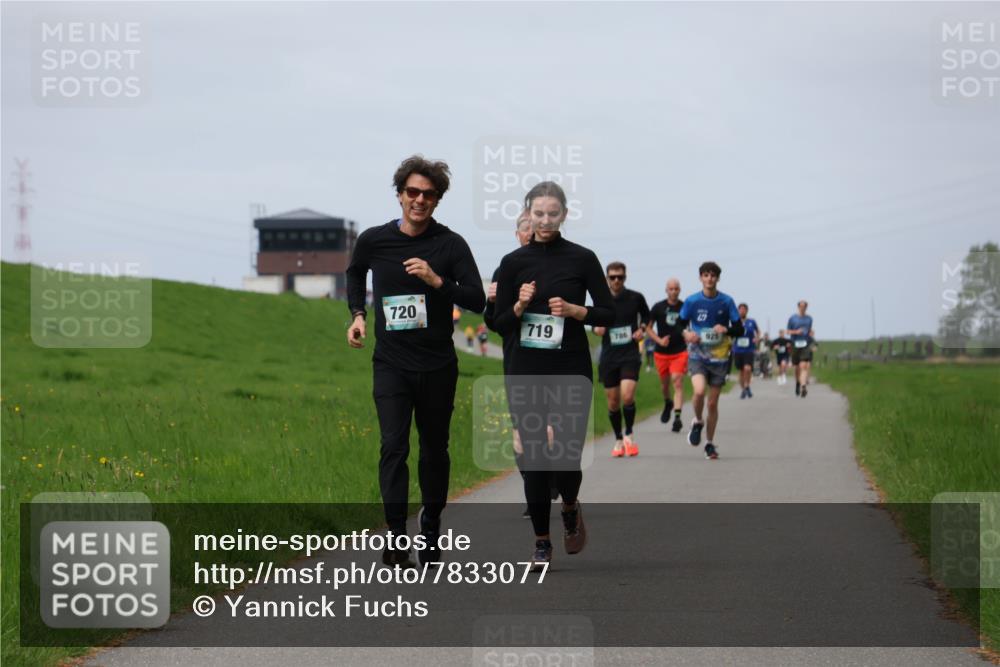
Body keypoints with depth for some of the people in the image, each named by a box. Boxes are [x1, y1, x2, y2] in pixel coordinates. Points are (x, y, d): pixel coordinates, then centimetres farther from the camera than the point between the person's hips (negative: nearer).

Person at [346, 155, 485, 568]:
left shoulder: (451, 245, -5)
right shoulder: (373, 240, 0)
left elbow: (477, 300, -9)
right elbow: (355, 273, 23)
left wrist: (437, 281, -22)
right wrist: (357, 313, 8)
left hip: (437, 365, 0)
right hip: (390, 363, 0)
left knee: (434, 449, 11)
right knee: (394, 446, -13)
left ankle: (431, 523, 33)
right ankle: (396, 538, -15)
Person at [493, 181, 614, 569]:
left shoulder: (582, 259, 0)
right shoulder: (513, 263, 4)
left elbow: (608, 315, 1)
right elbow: (499, 325, 5)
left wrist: (574, 310, -15)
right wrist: (520, 305, -14)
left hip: (571, 370, -1)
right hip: (526, 372, 2)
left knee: (566, 457, -7)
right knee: (533, 457, 0)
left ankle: (570, 509, 26)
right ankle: (541, 541, 11)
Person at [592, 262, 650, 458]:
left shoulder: (635, 298, -2)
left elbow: (646, 314, 17)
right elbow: (594, 322, 13)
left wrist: (642, 329, -2)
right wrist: (596, 329, -9)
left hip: (630, 355, -2)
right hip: (608, 357, 2)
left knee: (627, 396, -18)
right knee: (613, 402, 5)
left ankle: (629, 434, 2)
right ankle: (618, 440, 22)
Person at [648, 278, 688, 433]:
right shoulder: (658, 307, -1)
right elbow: (648, 328, 5)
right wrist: (659, 340, -10)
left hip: (680, 352, -2)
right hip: (661, 353, 2)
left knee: (677, 382, -15)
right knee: (664, 383, 13)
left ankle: (677, 417, -20)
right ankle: (668, 403, 46)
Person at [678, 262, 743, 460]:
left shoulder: (727, 302, -1)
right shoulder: (692, 301, -2)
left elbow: (739, 330, 1)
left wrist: (726, 329, -20)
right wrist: (686, 334, -15)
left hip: (719, 358, 1)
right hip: (697, 356, -1)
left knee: (713, 403, 5)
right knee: (699, 391, -26)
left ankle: (710, 444, 21)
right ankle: (698, 422, 3)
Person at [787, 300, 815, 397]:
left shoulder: (809, 318, 11)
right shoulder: (792, 318, 4)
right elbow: (788, 331, 6)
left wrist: (811, 333, 2)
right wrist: (796, 332, -13)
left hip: (806, 345, 0)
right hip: (795, 345, 0)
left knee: (804, 366, -16)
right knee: (797, 367, 10)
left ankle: (803, 386, -28)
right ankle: (797, 383, 36)